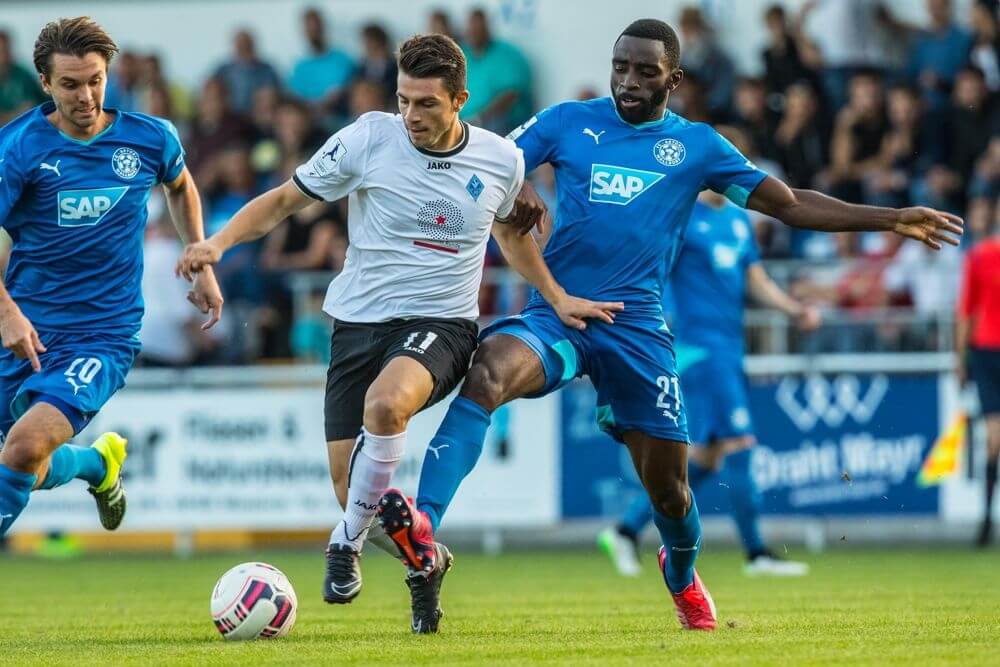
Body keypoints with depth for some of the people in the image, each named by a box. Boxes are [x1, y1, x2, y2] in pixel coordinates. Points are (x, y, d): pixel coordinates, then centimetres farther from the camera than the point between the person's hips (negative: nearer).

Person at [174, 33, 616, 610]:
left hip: (441, 325, -1)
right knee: (350, 488, -5)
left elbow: (511, 231, 24)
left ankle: (348, 541, -16)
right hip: (359, 323, 1)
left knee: (385, 403, -36)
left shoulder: (501, 160, 0)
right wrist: (218, 242, -13)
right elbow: (282, 202, 2)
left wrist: (558, 298, 17)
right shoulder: (369, 138, -6)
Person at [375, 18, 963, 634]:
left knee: (668, 486, 5)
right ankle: (423, 532, -46)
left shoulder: (696, 145, 9)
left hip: (637, 327, 1)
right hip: (556, 313, -1)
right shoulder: (567, 122, 7)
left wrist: (891, 220, 7)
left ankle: (683, 576, 41)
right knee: (490, 370, -33)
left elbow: (791, 205, 12)